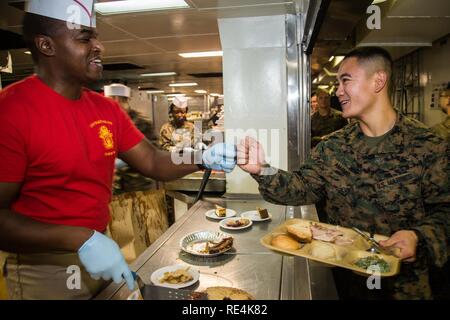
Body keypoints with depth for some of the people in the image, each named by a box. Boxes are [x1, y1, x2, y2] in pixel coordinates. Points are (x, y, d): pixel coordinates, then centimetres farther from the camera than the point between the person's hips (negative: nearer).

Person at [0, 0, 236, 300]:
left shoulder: (107, 109, 2)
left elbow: (153, 163, 2)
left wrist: (204, 158, -15)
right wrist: (82, 239, -29)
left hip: (101, 256, 7)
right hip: (45, 271, -6)